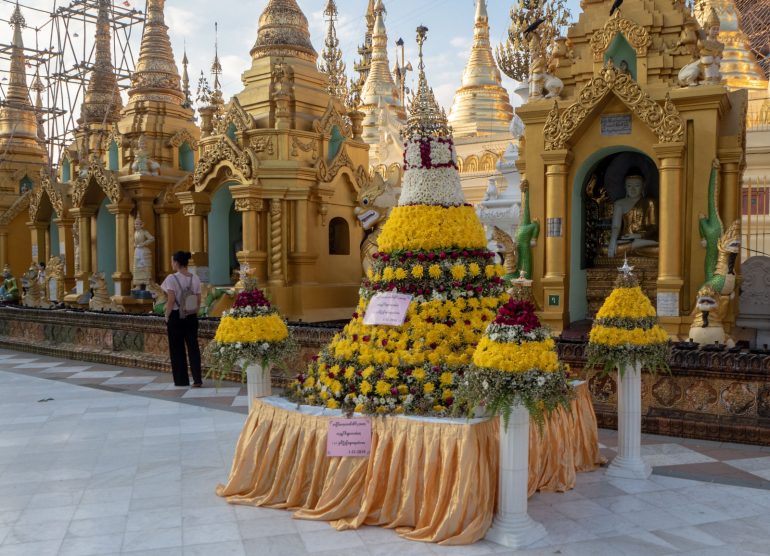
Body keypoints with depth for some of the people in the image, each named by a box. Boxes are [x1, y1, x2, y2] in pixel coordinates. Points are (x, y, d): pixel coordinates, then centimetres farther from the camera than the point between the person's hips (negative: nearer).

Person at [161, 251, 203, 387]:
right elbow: (198, 300, 4)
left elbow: (171, 300, -15)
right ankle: (197, 379, -1)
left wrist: (167, 316, -4)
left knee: (177, 348, 8)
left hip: (176, 316, -4)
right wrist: (194, 314, 14)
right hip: (191, 316, 4)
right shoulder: (195, 278, 3)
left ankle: (181, 380, 15)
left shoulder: (172, 278, -11)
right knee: (193, 346, 6)